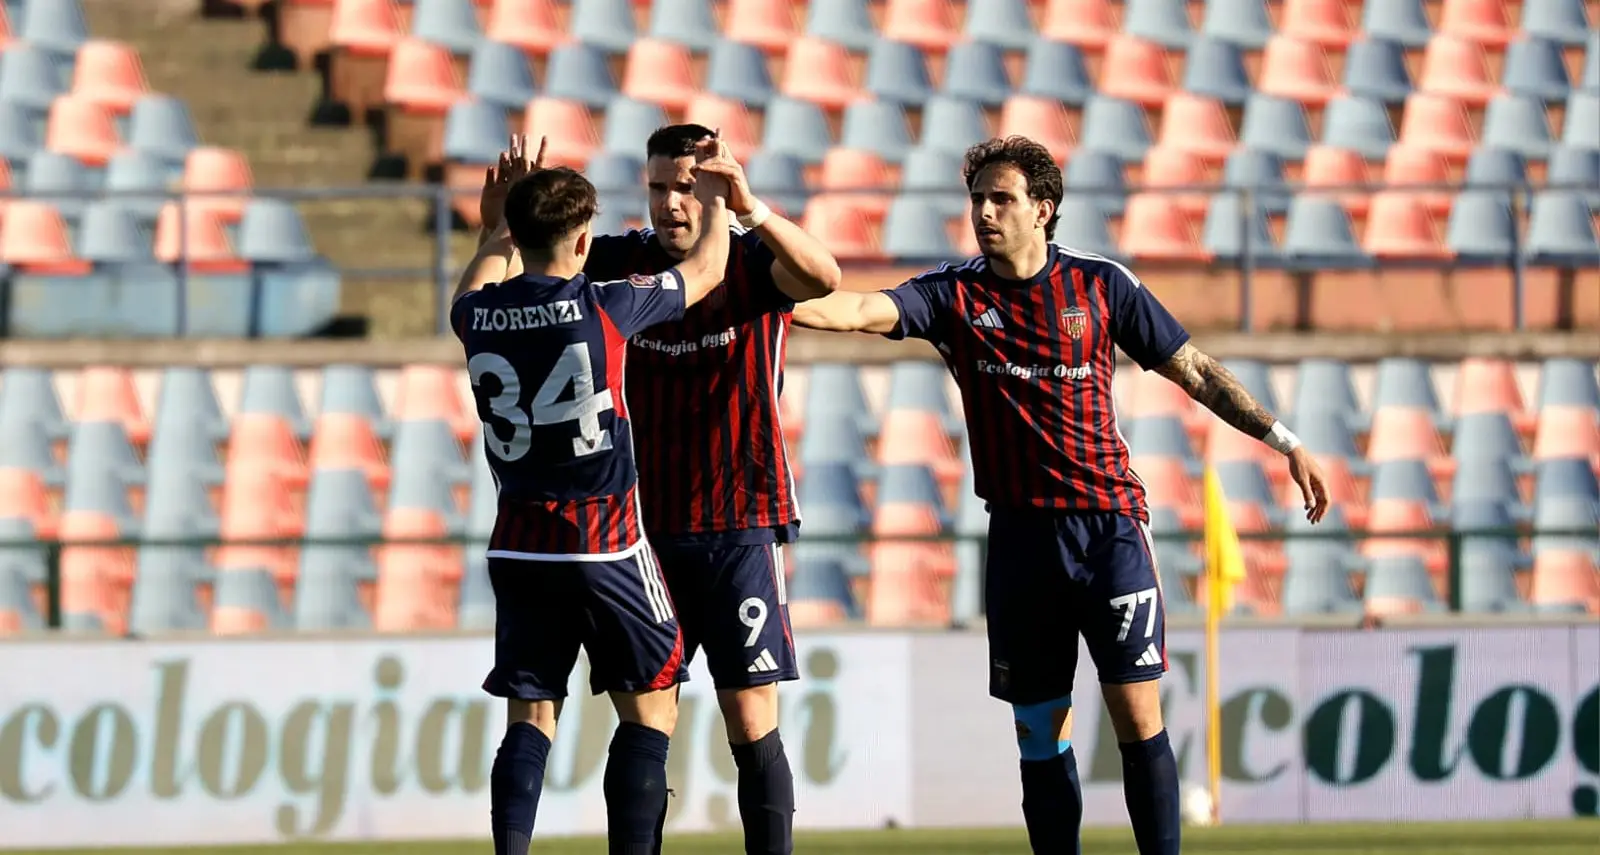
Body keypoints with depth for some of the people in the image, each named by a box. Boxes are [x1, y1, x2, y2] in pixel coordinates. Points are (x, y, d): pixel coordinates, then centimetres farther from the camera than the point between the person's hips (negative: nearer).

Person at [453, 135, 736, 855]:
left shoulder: (478, 316, 0)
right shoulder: (603, 306, -11)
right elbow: (704, 271, 7)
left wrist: (503, 223, 37)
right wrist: (716, 200, 24)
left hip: (518, 545, 4)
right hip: (605, 541, -4)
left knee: (529, 719, 7)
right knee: (649, 709, 6)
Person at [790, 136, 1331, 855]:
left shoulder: (1101, 285, 2)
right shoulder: (956, 296, 4)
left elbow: (1194, 370, 8)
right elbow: (863, 310, -11)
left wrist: (1285, 444, 7)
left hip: (1110, 525, -2)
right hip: (1021, 537, 2)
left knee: (1136, 712, -7)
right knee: (1039, 731, 4)